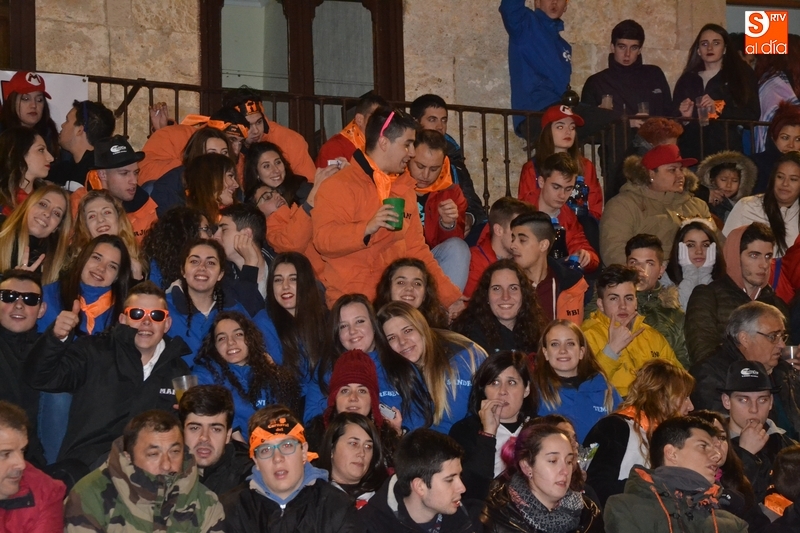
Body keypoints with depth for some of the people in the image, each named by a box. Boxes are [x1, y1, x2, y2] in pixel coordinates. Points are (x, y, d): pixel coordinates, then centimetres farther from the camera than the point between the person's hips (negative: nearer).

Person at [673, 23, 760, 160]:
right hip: (691, 152, 2)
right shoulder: (687, 79, 17)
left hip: (727, 152, -2)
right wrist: (685, 116, -4)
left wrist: (718, 110, -13)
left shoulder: (742, 76, 9)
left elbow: (753, 116, -2)